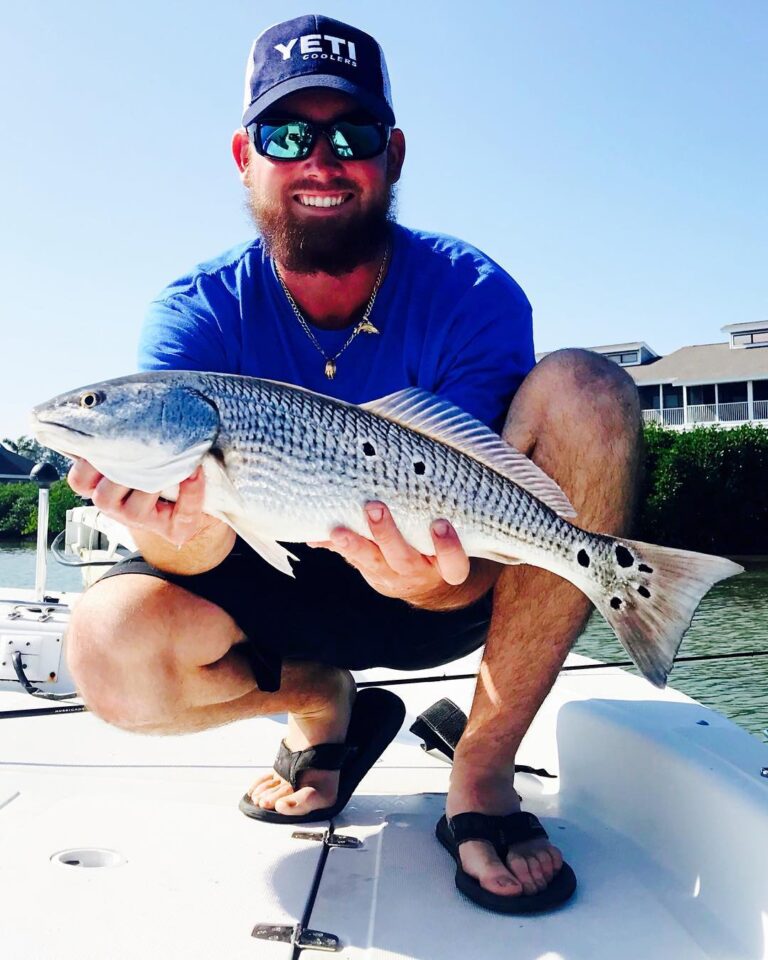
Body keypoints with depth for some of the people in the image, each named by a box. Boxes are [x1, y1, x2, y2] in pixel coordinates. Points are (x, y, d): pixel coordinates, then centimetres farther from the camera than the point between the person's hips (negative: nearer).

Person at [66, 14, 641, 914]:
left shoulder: (473, 295, -15)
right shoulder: (196, 315, -12)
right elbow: (199, 543, -22)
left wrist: (433, 576, -44)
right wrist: (185, 534, -46)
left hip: (445, 593, 0)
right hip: (276, 591, 1)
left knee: (584, 391, -25)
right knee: (112, 648, -30)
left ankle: (482, 769, -16)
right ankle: (323, 705, 5)